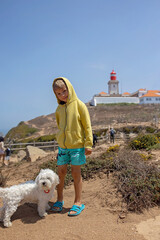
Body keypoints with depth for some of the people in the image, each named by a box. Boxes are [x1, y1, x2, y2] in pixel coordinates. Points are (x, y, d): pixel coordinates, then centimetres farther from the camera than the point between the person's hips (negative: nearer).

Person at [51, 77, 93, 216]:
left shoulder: (79, 105, -7)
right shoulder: (59, 109, 7)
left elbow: (87, 125, -6)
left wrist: (88, 144, -10)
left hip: (77, 145, -4)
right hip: (62, 146, 5)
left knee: (76, 173, 3)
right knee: (61, 172, 9)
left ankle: (78, 203, 18)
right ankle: (60, 200, 28)